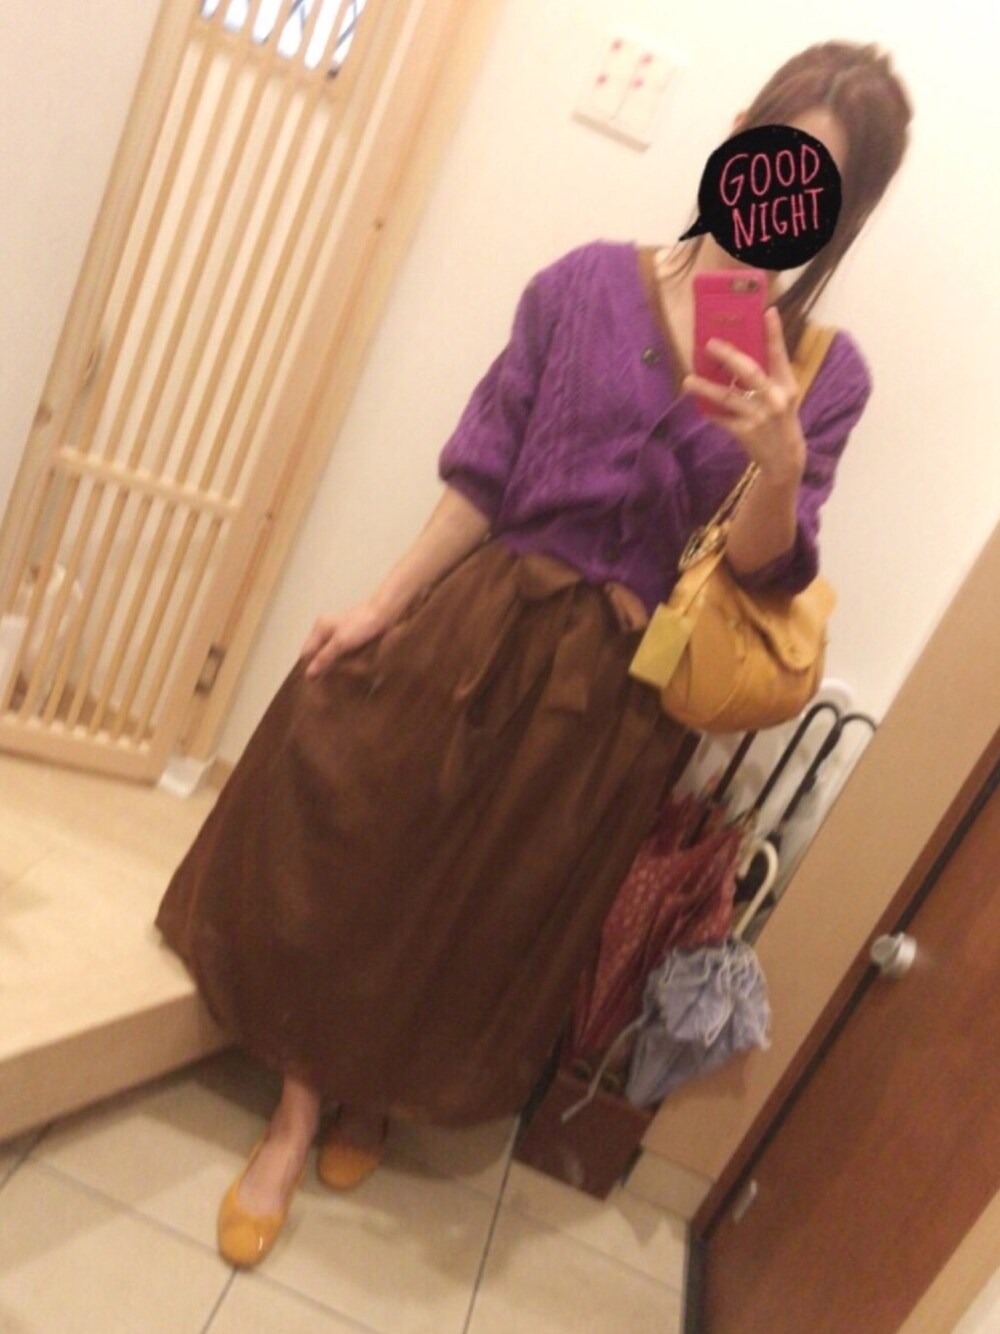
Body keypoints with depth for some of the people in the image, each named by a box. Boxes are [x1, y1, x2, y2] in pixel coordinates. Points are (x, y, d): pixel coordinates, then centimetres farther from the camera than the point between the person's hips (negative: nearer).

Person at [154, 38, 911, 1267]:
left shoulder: (826, 373, -1)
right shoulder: (588, 283, -2)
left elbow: (759, 574, -7)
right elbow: (483, 474, -1)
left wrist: (780, 461, -25)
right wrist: (384, 604, -3)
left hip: (611, 695, 0)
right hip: (477, 626, 1)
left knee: (494, 913, 15)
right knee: (353, 853, 7)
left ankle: (378, 1095, 45)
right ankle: (296, 1115, 34)